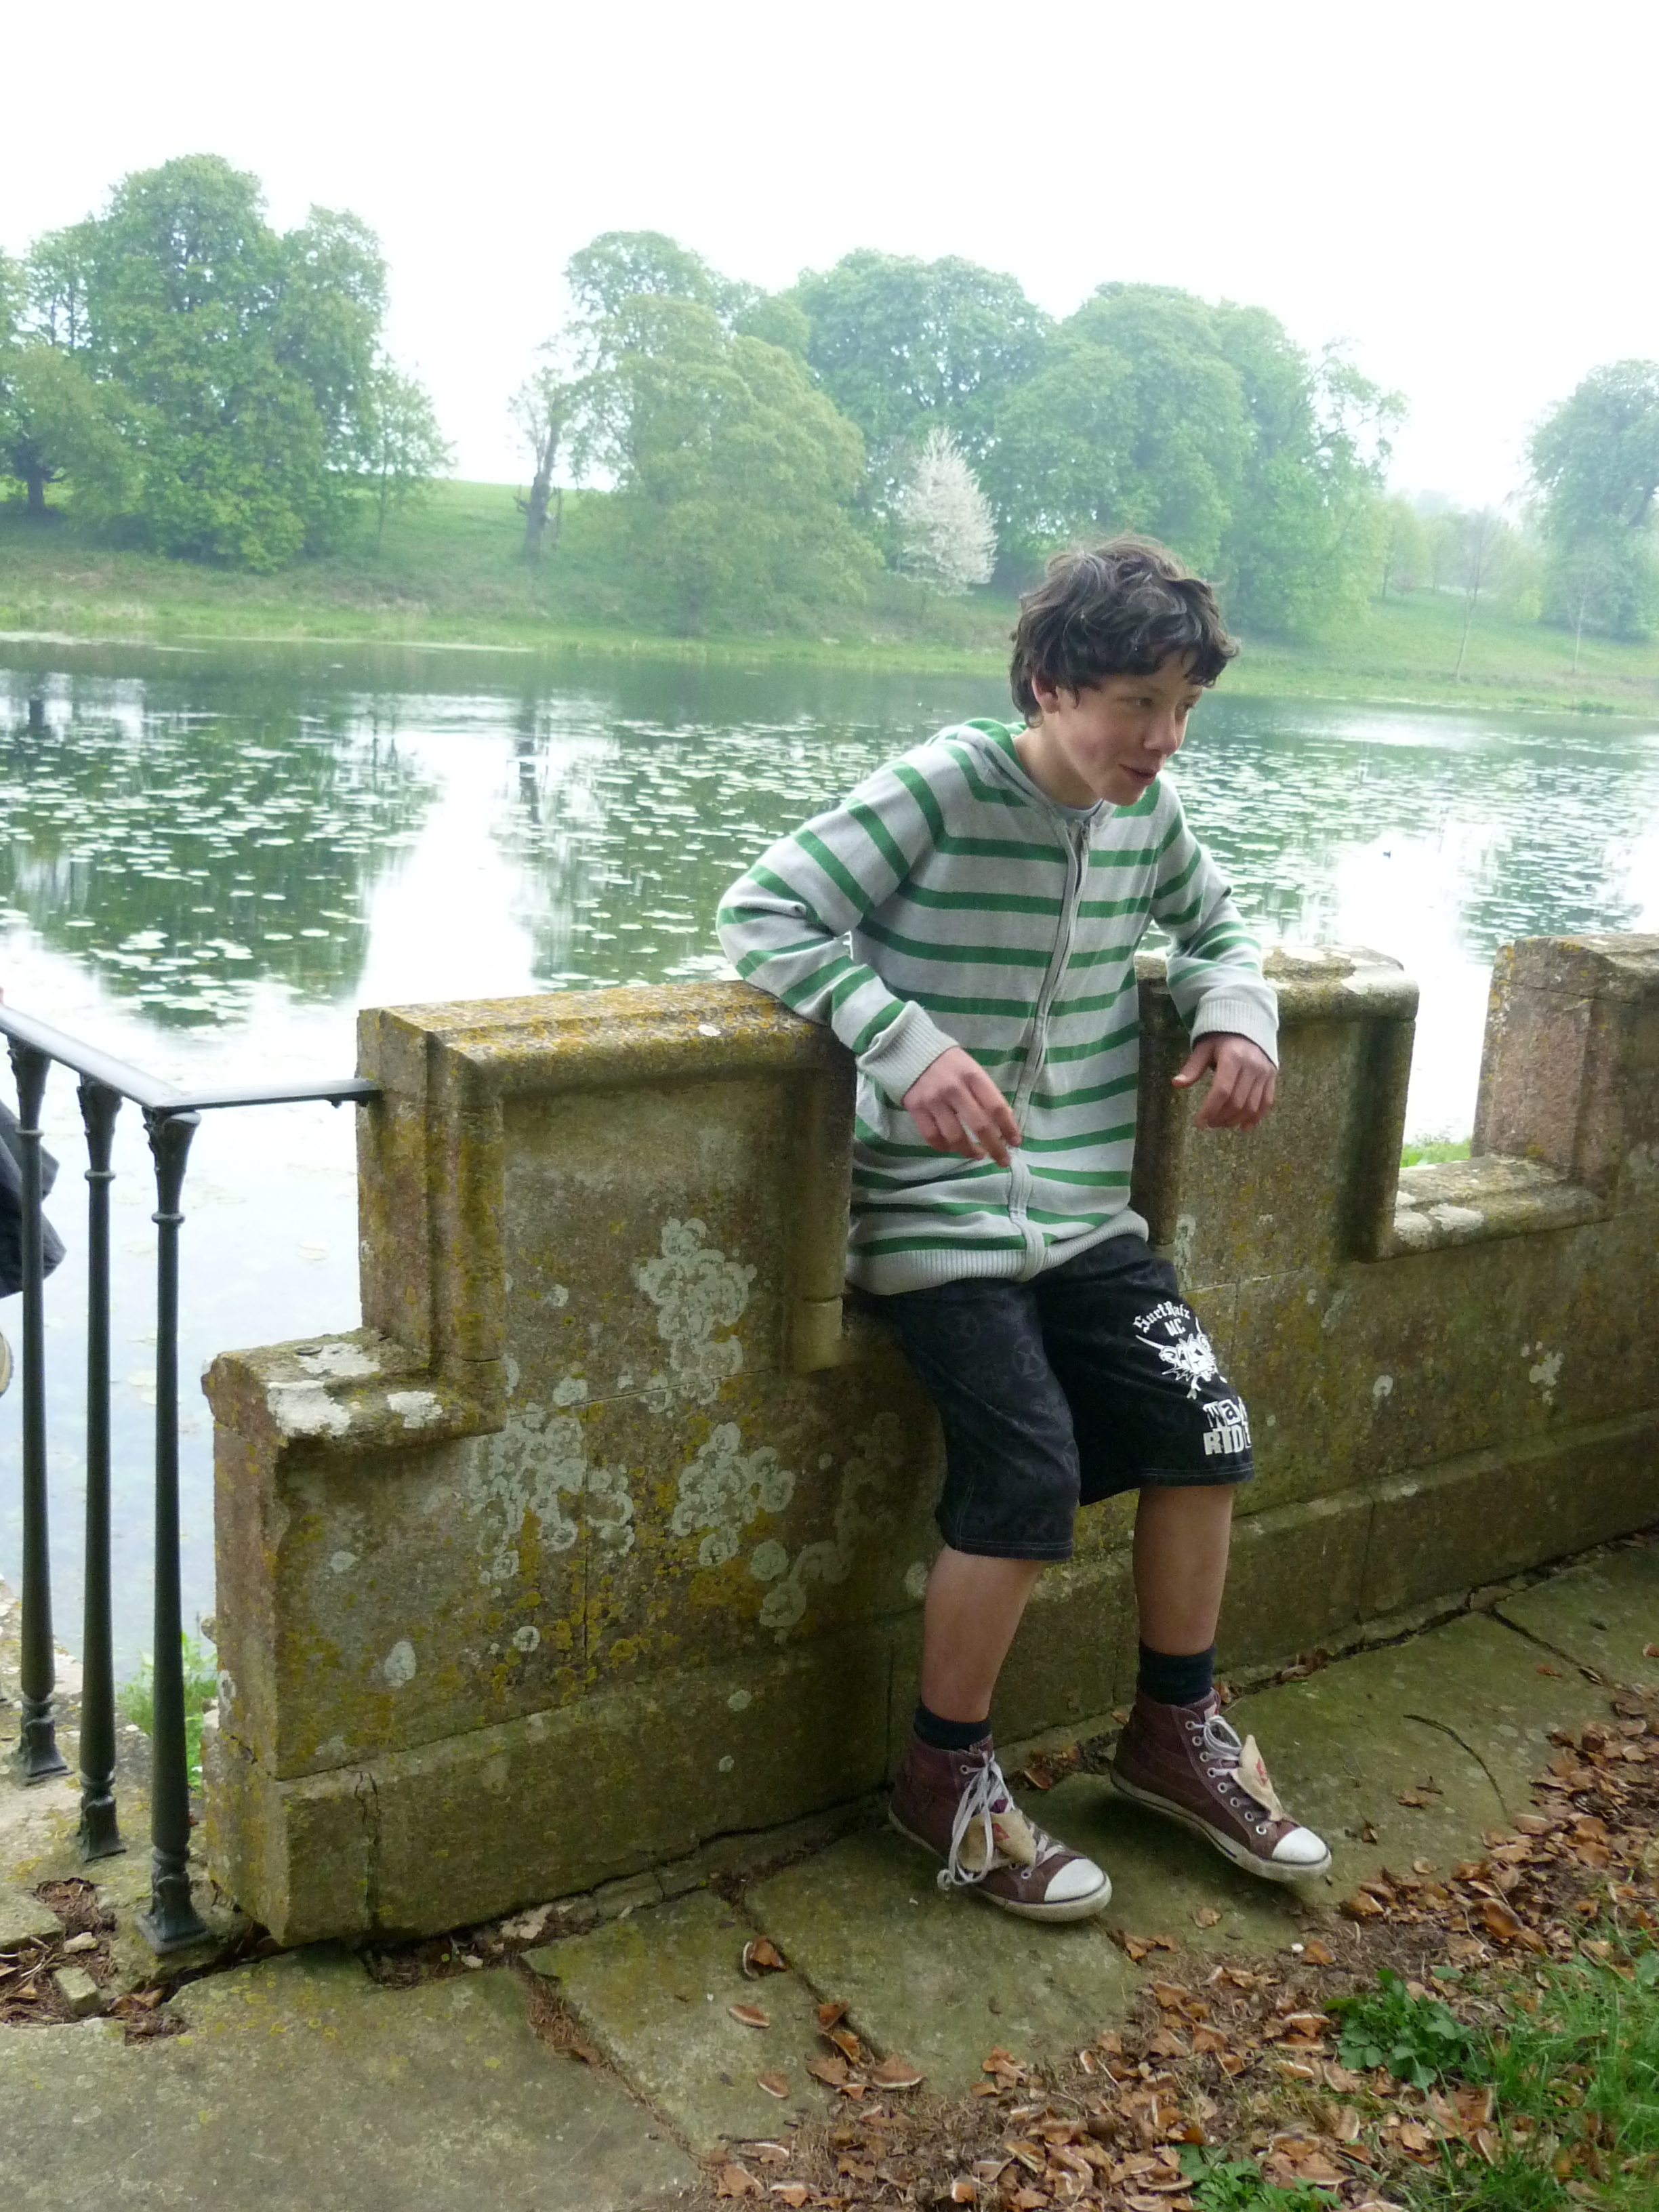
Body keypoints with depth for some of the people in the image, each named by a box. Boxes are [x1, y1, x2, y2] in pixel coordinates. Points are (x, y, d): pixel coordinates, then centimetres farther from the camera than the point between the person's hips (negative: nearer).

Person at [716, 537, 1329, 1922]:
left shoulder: (1145, 811, 6)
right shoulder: (943, 790, -14)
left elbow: (1214, 925, 24)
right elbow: (764, 912, -17)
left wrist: (1239, 1015, 1)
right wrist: (909, 1043, -29)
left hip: (1084, 1211, 7)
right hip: (938, 1218, -6)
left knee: (1206, 1429, -3)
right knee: (1032, 1477, -16)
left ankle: (1175, 1731, 21)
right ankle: (946, 1781, 8)